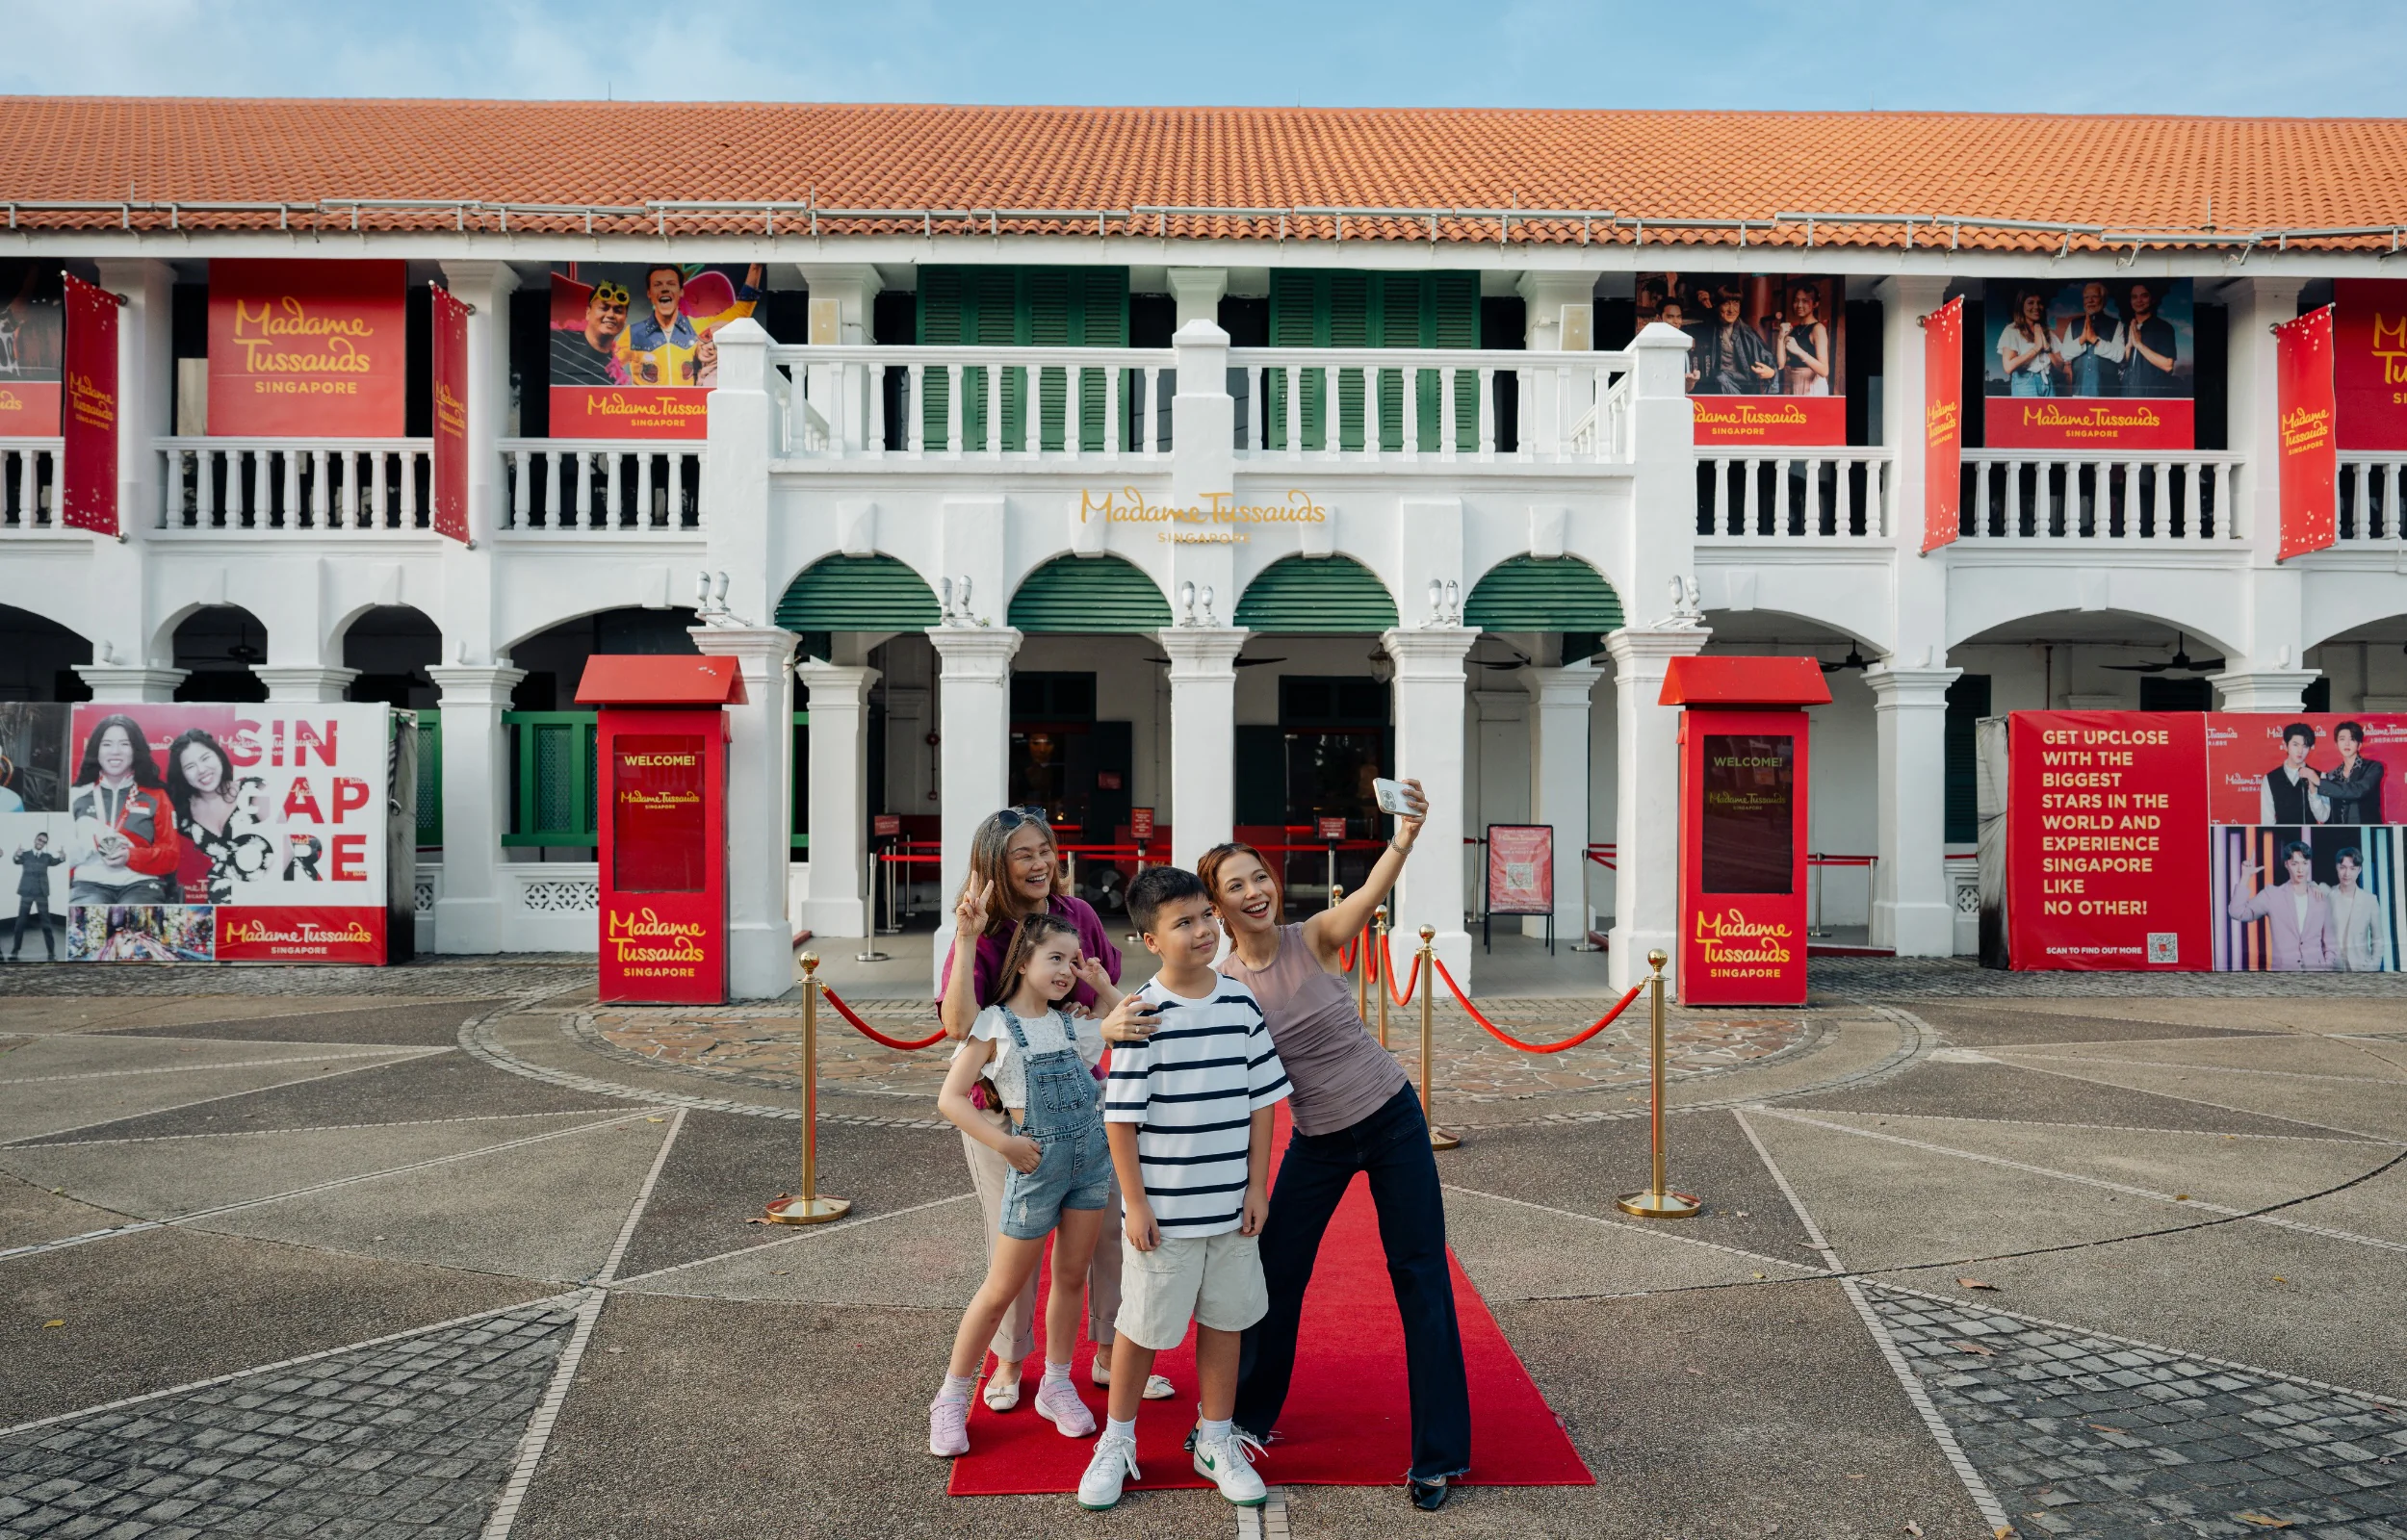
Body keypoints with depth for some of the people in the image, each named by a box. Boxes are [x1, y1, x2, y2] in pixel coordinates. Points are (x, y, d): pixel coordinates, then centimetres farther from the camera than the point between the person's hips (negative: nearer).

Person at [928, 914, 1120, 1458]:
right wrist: (1004, 1143, -19)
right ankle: (952, 1398, 18)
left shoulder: (1072, 1023, 8)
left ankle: (1057, 1387, 28)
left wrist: (1104, 987, 3)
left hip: (1093, 1155, 5)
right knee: (1001, 1290, 3)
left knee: (1071, 1276, 12)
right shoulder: (995, 1024, -8)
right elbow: (950, 1098, -12)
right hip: (1039, 1163, -5)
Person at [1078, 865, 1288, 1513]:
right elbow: (1120, 1117, -11)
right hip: (1163, 1211, -4)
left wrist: (1257, 1187, 3)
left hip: (1231, 1207, 4)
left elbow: (1261, 1100, 5)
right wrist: (1136, 1204, -11)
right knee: (1143, 1327, 10)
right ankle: (1117, 1442, 30)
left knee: (1225, 1320, 15)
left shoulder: (1241, 1002, -1)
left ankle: (1216, 1441, 33)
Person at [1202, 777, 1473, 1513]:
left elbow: (1369, 895, -35)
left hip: (1391, 1120, -2)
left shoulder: (1316, 939, -15)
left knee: (1421, 1279, 2)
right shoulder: (1221, 984, -9)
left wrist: (1404, 839, -55)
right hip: (1316, 1141, 2)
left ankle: (1438, 1454, 14)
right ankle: (1247, 1416, 33)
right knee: (1274, 1276, 9)